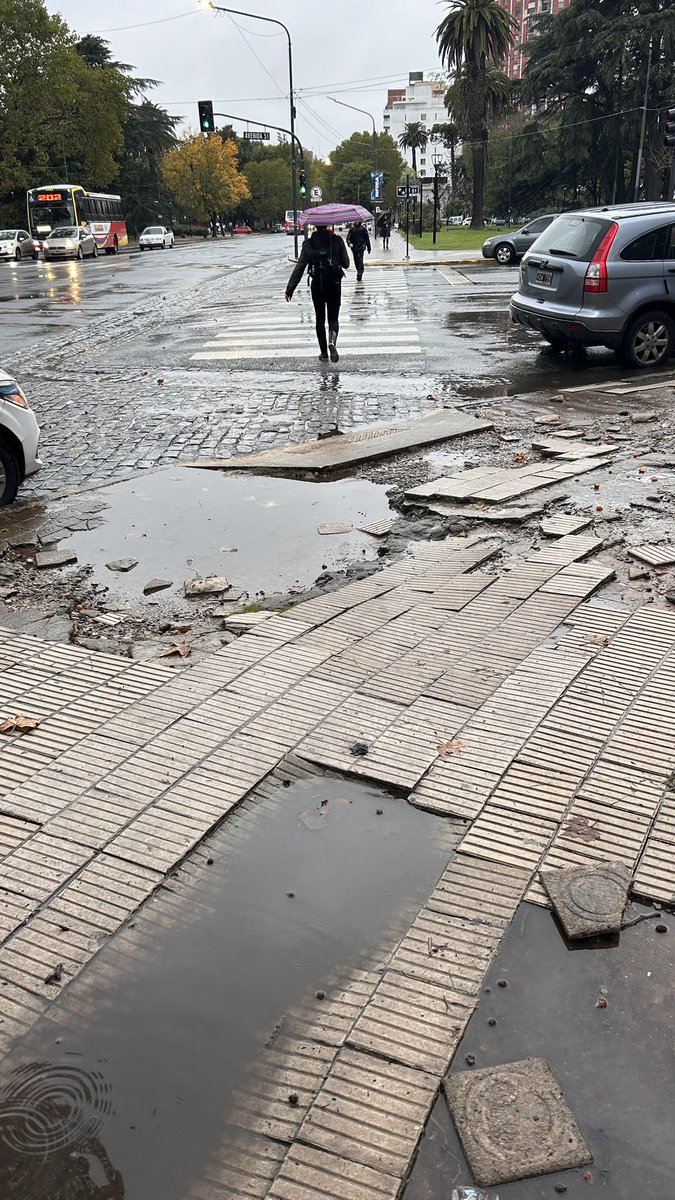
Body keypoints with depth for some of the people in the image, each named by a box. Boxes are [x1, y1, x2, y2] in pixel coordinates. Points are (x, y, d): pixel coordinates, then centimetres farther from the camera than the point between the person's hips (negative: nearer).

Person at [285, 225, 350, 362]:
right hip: (334, 284, -1)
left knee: (320, 319, 15)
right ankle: (332, 342, -24)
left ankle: (323, 352, 17)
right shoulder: (337, 240, -4)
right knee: (333, 318, 6)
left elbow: (299, 267, -6)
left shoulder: (308, 244, -2)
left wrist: (289, 289, -6)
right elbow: (346, 264, 0)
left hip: (317, 285, 1)